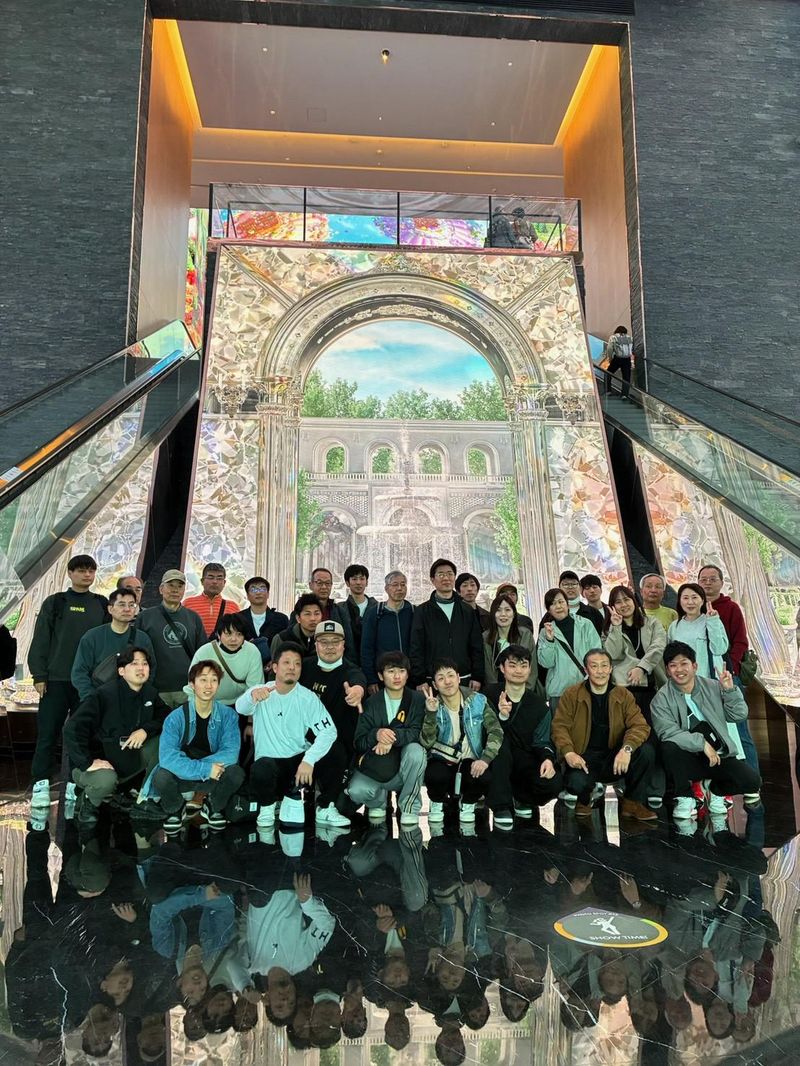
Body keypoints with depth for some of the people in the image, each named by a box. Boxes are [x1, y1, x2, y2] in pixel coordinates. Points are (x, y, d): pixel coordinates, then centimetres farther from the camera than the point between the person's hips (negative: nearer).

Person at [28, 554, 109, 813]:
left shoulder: (102, 605, 10)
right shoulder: (54, 603, 4)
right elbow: (40, 641, 1)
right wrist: (39, 676, -6)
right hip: (56, 679, -2)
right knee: (48, 733, -2)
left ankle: (75, 785, 13)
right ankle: (41, 785, 5)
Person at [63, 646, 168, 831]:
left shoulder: (150, 693, -1)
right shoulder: (103, 695, -21)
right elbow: (72, 729, -24)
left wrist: (146, 730, -16)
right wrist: (87, 763, -29)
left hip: (129, 762, 6)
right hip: (99, 762, -6)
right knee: (106, 780, -38)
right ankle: (87, 802, 0)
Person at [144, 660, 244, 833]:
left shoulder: (228, 715, -10)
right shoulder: (176, 717, -15)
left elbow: (231, 753, -21)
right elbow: (167, 757, -27)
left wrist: (189, 765, -29)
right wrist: (205, 769, -34)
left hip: (213, 777, 1)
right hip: (181, 778, -1)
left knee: (236, 773, -29)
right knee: (161, 777, -32)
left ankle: (213, 808, 6)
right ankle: (176, 809, 5)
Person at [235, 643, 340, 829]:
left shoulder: (308, 698, -3)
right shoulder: (260, 692, -2)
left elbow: (328, 731, -14)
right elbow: (241, 708, -25)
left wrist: (308, 760, -28)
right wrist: (252, 695, -48)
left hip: (299, 760, 2)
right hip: (270, 762, -2)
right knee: (262, 768, -36)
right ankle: (267, 807, 1)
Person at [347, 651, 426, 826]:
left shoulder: (418, 700, -2)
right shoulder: (371, 703, 0)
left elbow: (419, 733, -16)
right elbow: (358, 742, -6)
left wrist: (393, 736, -32)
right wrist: (376, 735, -27)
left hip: (404, 770, 0)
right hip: (374, 769, 1)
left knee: (415, 750, -32)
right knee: (356, 792, -27)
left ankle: (409, 808, -8)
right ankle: (378, 801, 11)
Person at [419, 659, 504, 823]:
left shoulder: (478, 701, -6)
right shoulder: (432, 706, -7)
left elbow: (496, 731, -9)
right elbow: (426, 743, -17)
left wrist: (485, 758, -25)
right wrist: (431, 713, -32)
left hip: (471, 760, 1)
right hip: (442, 760, -1)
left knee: (484, 778, -30)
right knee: (435, 776, -33)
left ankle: (467, 804, 6)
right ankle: (436, 803, 4)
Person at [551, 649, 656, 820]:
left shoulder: (623, 695, 3)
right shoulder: (571, 695, -1)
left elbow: (639, 725, -7)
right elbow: (560, 726, -5)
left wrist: (627, 748, -27)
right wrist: (568, 752, -23)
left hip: (614, 759, 3)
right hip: (584, 759, -2)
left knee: (646, 751, -23)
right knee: (577, 782, -34)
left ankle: (632, 803, -2)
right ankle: (584, 800, 7)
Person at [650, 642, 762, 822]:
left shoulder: (712, 687, 7)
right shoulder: (661, 699, -5)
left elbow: (738, 715, 6)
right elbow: (667, 732, -18)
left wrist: (729, 690, -9)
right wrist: (702, 743, -25)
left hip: (719, 756, 3)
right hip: (688, 759, -2)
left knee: (752, 781, -21)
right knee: (669, 747, -34)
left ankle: (715, 789, 13)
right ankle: (684, 798, -9)